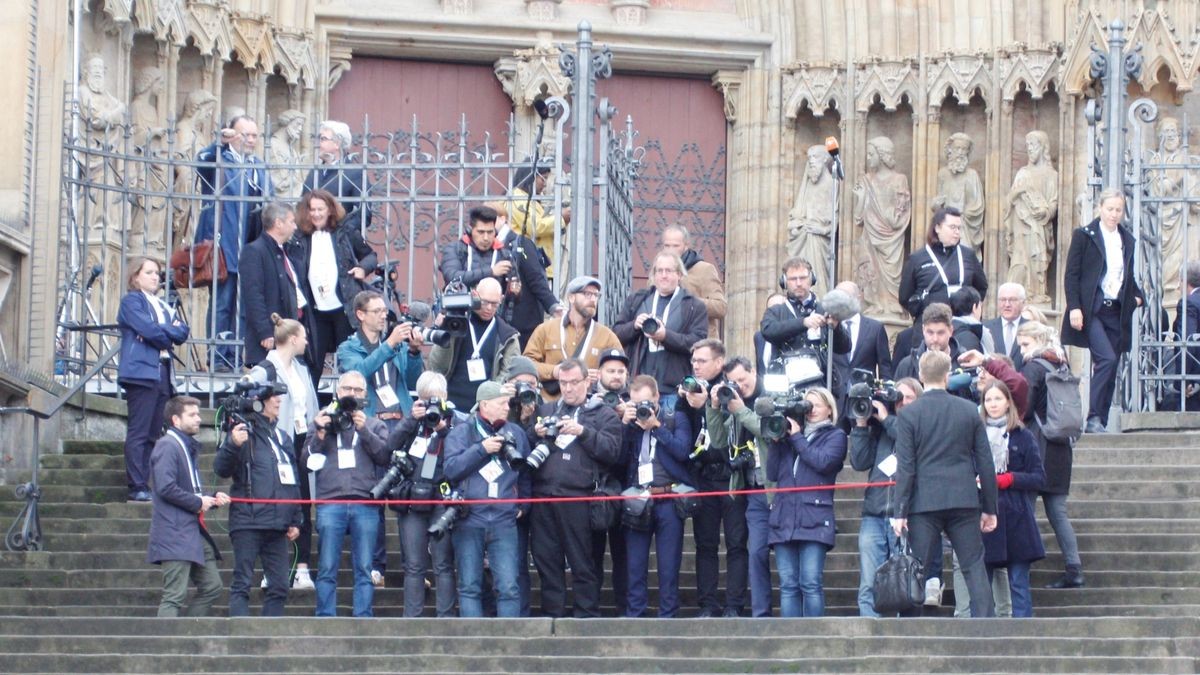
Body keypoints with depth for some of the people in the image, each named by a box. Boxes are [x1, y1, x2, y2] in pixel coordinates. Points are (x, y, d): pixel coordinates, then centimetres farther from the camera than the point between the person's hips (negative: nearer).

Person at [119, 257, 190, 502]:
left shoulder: (164, 306, 24)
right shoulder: (131, 301, 2)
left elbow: (183, 333, 10)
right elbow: (148, 330, -13)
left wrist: (160, 334, -7)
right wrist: (170, 332, 3)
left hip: (162, 373, 8)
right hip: (141, 371, -8)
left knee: (153, 434, 5)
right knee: (138, 433, -9)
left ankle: (144, 485, 6)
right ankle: (137, 487, -11)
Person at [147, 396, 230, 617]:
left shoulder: (189, 447, 20)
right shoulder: (167, 446, -10)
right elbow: (165, 487, -22)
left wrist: (212, 498, 9)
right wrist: (198, 503, -13)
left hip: (195, 532, 10)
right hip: (175, 533, -10)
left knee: (212, 587, 10)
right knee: (175, 596, -11)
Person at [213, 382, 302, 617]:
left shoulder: (281, 437, 19)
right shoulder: (245, 433, -2)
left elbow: (293, 481, 26)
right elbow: (221, 469, -13)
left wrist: (295, 520, 21)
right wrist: (233, 445, -31)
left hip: (277, 526, 7)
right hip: (248, 523, -7)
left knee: (280, 586, 5)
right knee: (242, 583, -7)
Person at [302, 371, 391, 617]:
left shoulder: (374, 425, 17)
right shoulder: (322, 421, 17)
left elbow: (385, 456, 2)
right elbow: (307, 459, 10)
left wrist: (364, 431, -6)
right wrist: (320, 434, -4)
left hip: (365, 503, 0)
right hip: (330, 502, 0)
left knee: (364, 569, 0)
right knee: (327, 569, -2)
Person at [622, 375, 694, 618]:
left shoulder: (675, 419, 8)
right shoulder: (629, 422, 15)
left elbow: (682, 450, -7)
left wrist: (656, 426, -9)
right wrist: (625, 424, -3)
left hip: (668, 500, -2)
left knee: (669, 565, -1)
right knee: (635, 565, 1)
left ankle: (668, 616, 3)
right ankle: (634, 616, 5)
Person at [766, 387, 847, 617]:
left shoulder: (835, 435, 11)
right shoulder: (789, 436, 21)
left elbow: (823, 461, -8)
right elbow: (772, 473, 15)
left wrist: (797, 438, -1)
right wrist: (776, 441, 6)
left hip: (814, 519, -4)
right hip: (784, 518, 4)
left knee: (811, 583, -12)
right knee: (788, 585, 0)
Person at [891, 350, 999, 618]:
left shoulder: (909, 414, -3)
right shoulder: (969, 411, 5)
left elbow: (905, 467, -6)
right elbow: (986, 463, 7)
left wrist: (900, 511, -4)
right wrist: (990, 508, 13)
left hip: (925, 503, -2)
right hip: (964, 500, 2)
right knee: (975, 568, 3)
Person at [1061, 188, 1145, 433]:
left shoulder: (1127, 239, 15)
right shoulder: (1084, 235, 0)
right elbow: (1071, 274, -3)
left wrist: (1137, 296, 6)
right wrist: (1074, 308, -12)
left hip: (1118, 312, 6)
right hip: (1092, 310, -6)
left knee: (1110, 370, 3)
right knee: (1107, 359, -21)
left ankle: (1100, 423, 8)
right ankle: (1093, 419, -18)